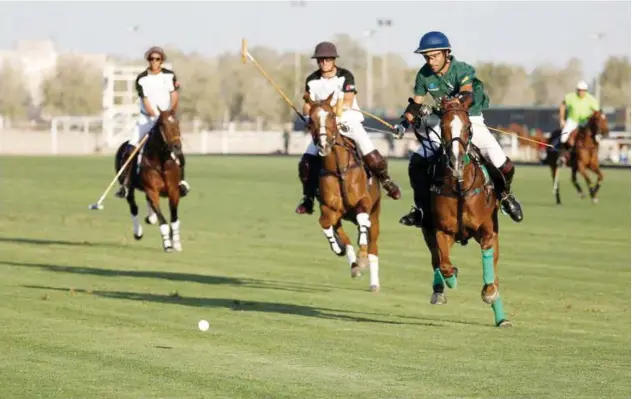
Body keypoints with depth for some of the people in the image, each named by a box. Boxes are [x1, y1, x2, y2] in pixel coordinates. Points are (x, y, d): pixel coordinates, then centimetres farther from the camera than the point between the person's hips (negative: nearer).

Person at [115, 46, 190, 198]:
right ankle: (125, 184, -6)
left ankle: (182, 180, 4)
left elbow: (174, 97, -4)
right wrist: (155, 116, -22)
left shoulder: (169, 76, -1)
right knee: (130, 150, -12)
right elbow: (145, 101, -12)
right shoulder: (142, 79, -6)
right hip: (147, 118, 0)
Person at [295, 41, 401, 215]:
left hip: (348, 121, -2)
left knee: (370, 155, -16)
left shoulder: (345, 76, -9)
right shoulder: (312, 81, 0)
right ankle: (308, 198, 3)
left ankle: (386, 181, 9)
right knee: (307, 162, -11)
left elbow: (347, 103, -17)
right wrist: (308, 117, -20)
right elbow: (308, 105, 2)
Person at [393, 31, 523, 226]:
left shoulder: (462, 70, -21)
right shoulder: (424, 75, -7)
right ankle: (421, 207, 6)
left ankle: (505, 195, 17)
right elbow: (416, 104, 2)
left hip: (471, 120, -4)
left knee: (503, 165, -16)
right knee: (417, 162, -12)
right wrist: (404, 123, -16)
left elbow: (467, 96, -39)